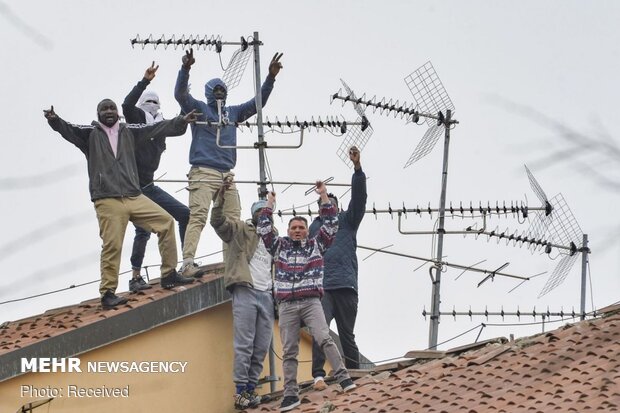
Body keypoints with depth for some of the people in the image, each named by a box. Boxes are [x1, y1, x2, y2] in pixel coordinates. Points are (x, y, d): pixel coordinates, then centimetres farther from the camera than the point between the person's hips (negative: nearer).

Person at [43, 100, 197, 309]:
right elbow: (69, 130, -10)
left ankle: (169, 274, 9)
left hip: (134, 197, 4)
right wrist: (54, 120, -31)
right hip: (107, 201, -4)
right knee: (112, 246, -9)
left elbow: (157, 128, 15)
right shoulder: (90, 134, 6)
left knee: (166, 221, -1)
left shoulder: (128, 131, 15)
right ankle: (108, 293, 1)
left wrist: (182, 121, 9)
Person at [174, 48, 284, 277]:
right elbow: (180, 94, -9)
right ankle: (187, 264, -27)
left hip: (227, 175, 6)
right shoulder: (198, 108, 7)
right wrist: (185, 69, -26)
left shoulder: (233, 112, 22)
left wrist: (271, 78, 11)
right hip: (203, 172, -6)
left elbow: (257, 103, 22)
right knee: (198, 216, -18)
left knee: (233, 219, 6)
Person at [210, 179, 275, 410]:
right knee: (244, 345, -9)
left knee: (262, 347, 3)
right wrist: (220, 198, -26)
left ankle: (251, 388, 8)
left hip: (267, 296, 6)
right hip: (245, 292, -6)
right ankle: (240, 390, -8)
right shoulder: (240, 230, 6)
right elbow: (218, 221, -11)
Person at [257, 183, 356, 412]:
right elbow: (264, 230, 7)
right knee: (289, 352, -1)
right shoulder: (280, 246, 14)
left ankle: (343, 378, -22)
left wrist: (324, 196, 0)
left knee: (324, 338, -20)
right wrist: (269, 205, 8)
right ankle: (291, 394, -4)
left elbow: (331, 225, 3)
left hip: (311, 302, -2)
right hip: (286, 305, 2)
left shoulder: (316, 245, 11)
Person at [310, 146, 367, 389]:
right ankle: (318, 375, -27)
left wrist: (357, 167, -11)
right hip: (321, 287, 0)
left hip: (346, 286, 0)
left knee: (347, 334, 4)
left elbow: (359, 196, 3)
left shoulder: (347, 220, 17)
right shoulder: (314, 226, 20)